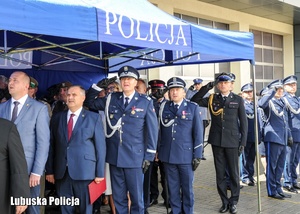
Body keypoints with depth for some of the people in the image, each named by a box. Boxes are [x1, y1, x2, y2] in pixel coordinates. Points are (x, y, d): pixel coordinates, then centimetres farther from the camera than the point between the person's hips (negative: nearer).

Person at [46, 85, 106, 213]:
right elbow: (52, 146, 8)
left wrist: (100, 173, -6)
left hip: (84, 171, -3)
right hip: (61, 172, 3)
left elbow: (100, 146, -1)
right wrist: (50, 170, 3)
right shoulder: (57, 118, 10)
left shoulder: (94, 118, 2)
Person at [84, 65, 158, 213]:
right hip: (114, 156, 3)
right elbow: (89, 103, 16)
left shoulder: (146, 102, -1)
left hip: (135, 157, -3)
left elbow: (152, 129, -2)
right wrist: (98, 86, -1)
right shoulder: (111, 99, 7)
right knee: (118, 197, 13)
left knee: (136, 196, 7)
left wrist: (149, 156, -6)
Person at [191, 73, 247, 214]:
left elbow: (243, 122, 1)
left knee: (234, 173, 6)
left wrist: (243, 142, -5)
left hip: (232, 141, -2)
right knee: (220, 173, 9)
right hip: (216, 141, 2)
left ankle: (233, 202, 19)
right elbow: (194, 101, -1)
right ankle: (224, 202, 20)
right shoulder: (212, 99, 6)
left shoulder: (238, 100, 1)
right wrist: (205, 89, -12)